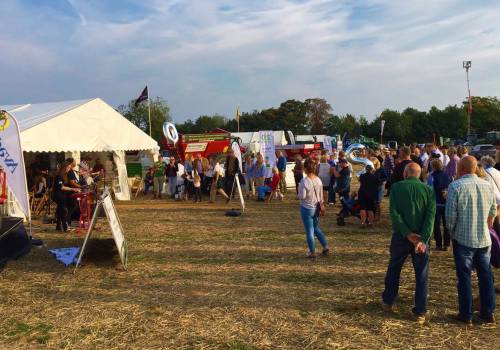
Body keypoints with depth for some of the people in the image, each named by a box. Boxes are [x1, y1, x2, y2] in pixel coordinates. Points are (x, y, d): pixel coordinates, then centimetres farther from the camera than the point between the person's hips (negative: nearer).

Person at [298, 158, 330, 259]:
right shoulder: (318, 180, -3)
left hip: (307, 208, -5)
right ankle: (325, 246, 23)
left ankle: (312, 252, 15)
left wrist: (299, 189, -2)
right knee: (316, 228, 24)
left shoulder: (304, 181, -20)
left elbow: (302, 196, -19)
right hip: (316, 208, 6)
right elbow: (321, 196, 4)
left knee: (309, 231, 7)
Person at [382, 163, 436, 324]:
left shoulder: (396, 187, -4)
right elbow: (431, 215, -12)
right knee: (421, 275, 9)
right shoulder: (428, 190, -1)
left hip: (401, 236, 0)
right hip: (421, 237, 0)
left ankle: (387, 302, 30)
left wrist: (408, 234, -14)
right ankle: (420, 312, 10)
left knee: (393, 269, 18)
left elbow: (394, 213, -14)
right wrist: (423, 239, -18)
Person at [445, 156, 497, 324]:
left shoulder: (456, 186, -14)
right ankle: (488, 313, 23)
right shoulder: (487, 186, 2)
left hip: (463, 239, -4)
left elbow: (450, 214, -15)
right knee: (486, 275, 14)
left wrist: (452, 231, 2)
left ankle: (466, 315, 14)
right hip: (484, 239, 4)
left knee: (464, 276, 6)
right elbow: (493, 211, 10)